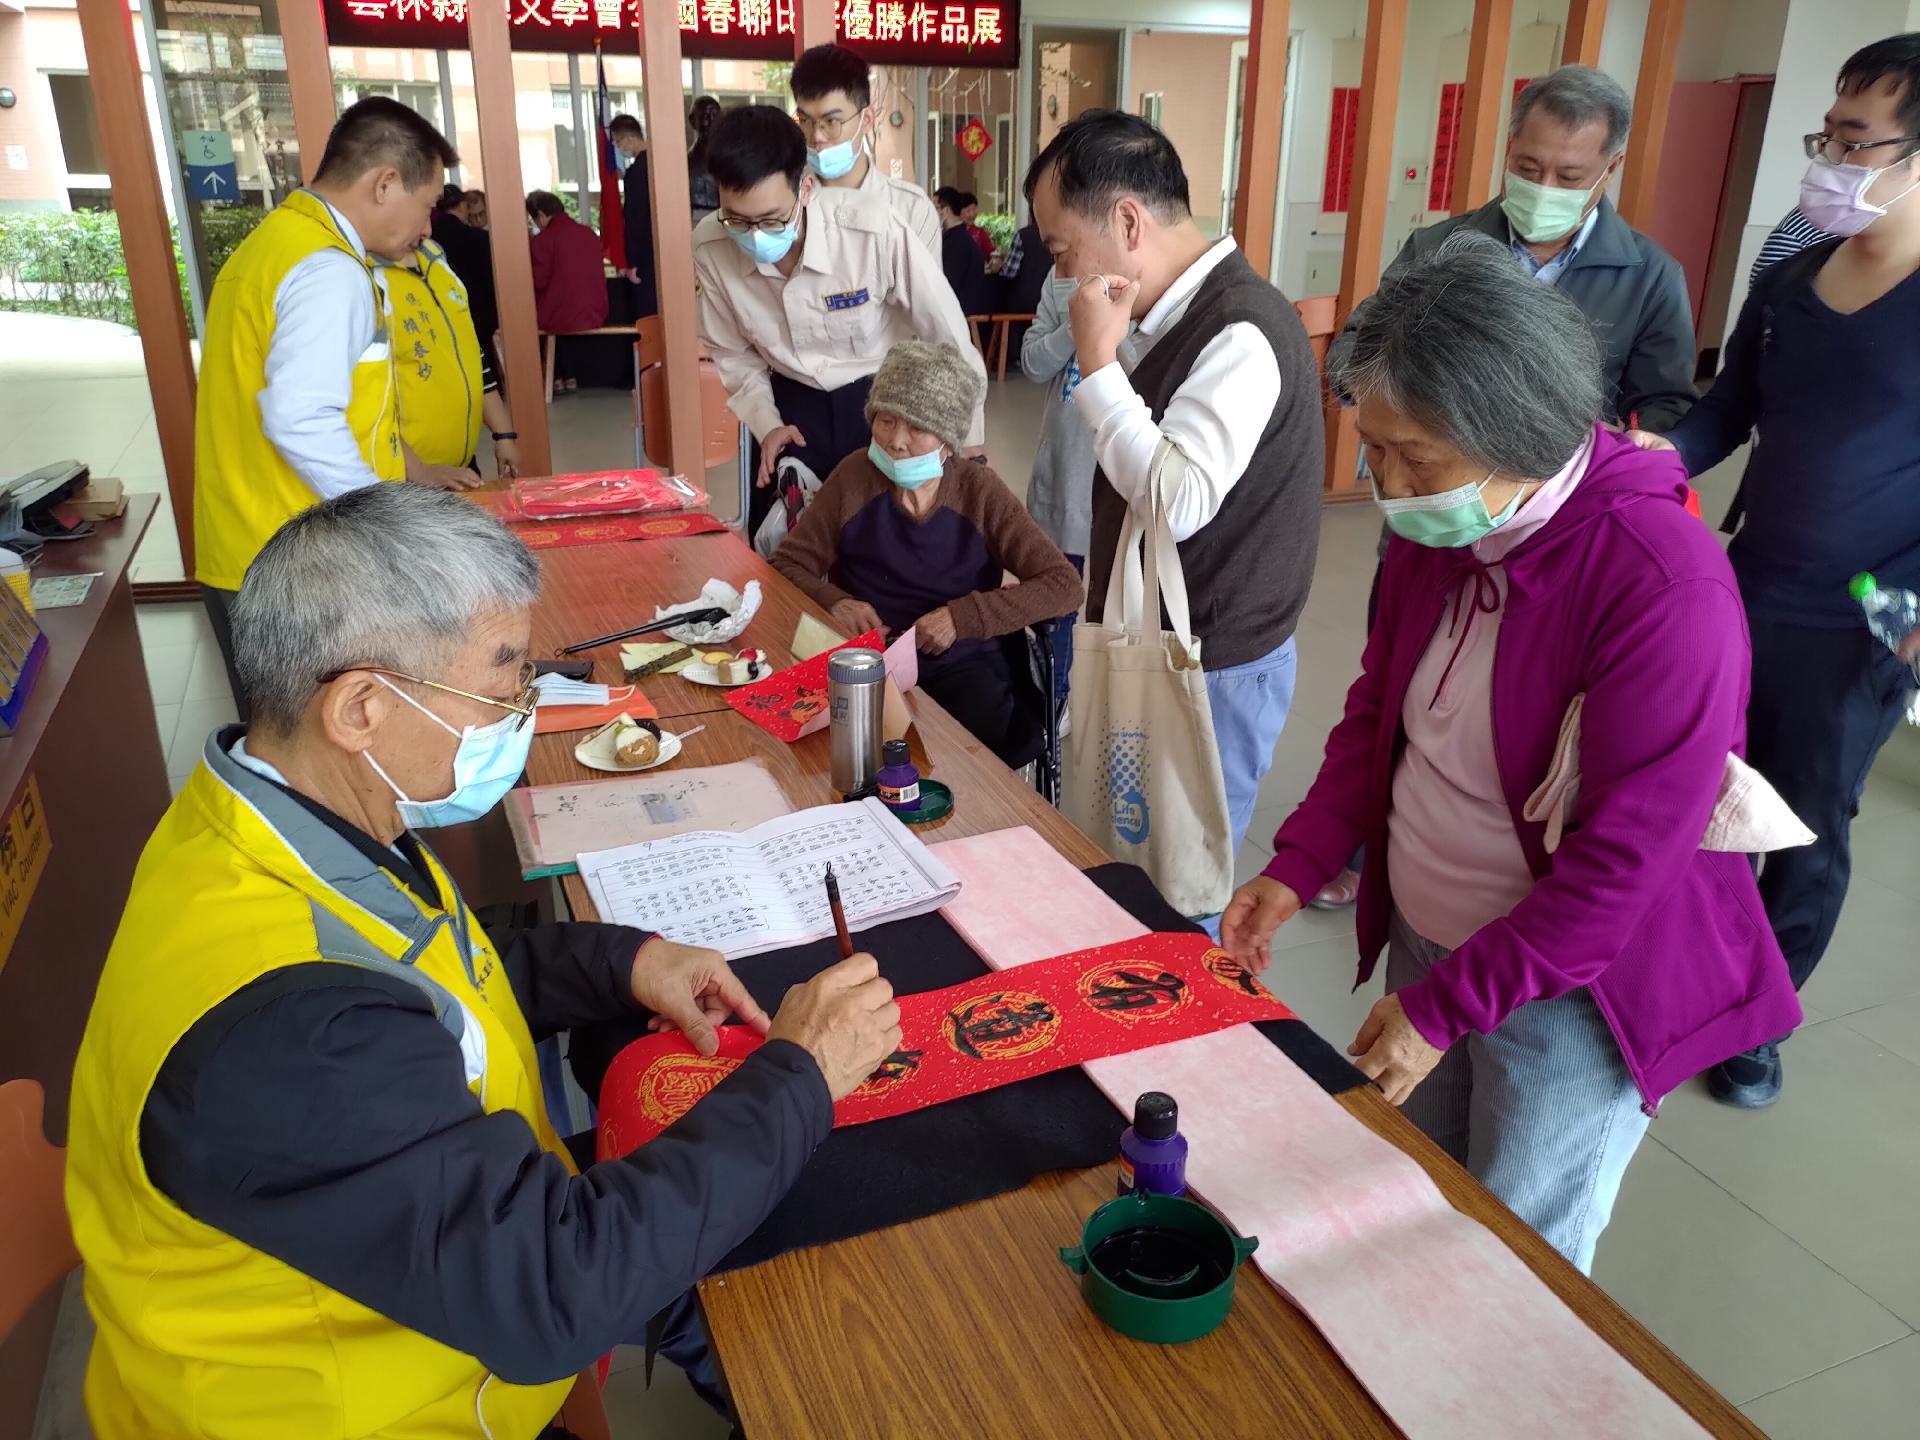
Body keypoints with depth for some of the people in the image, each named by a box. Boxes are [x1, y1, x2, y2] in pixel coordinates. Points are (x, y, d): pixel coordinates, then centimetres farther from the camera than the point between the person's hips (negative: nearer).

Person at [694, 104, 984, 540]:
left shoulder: (873, 230, -29)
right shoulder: (710, 247, -16)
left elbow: (950, 335, -16)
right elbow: (732, 352, 3)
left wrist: (970, 443, -9)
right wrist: (766, 424, -10)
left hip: (882, 400, -3)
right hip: (793, 405, 3)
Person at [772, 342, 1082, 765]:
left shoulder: (980, 492, -4)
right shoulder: (855, 477, -2)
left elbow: (1063, 585, -8)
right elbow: (788, 565, 5)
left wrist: (963, 616, -19)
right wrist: (833, 602, -17)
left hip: (962, 663, 0)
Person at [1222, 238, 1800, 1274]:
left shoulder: (1662, 586, -27)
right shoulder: (1436, 529, -4)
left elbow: (1624, 860, -24)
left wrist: (1445, 1005, -19)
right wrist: (1295, 867, -5)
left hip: (1569, 986, -6)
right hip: (1422, 940, 7)